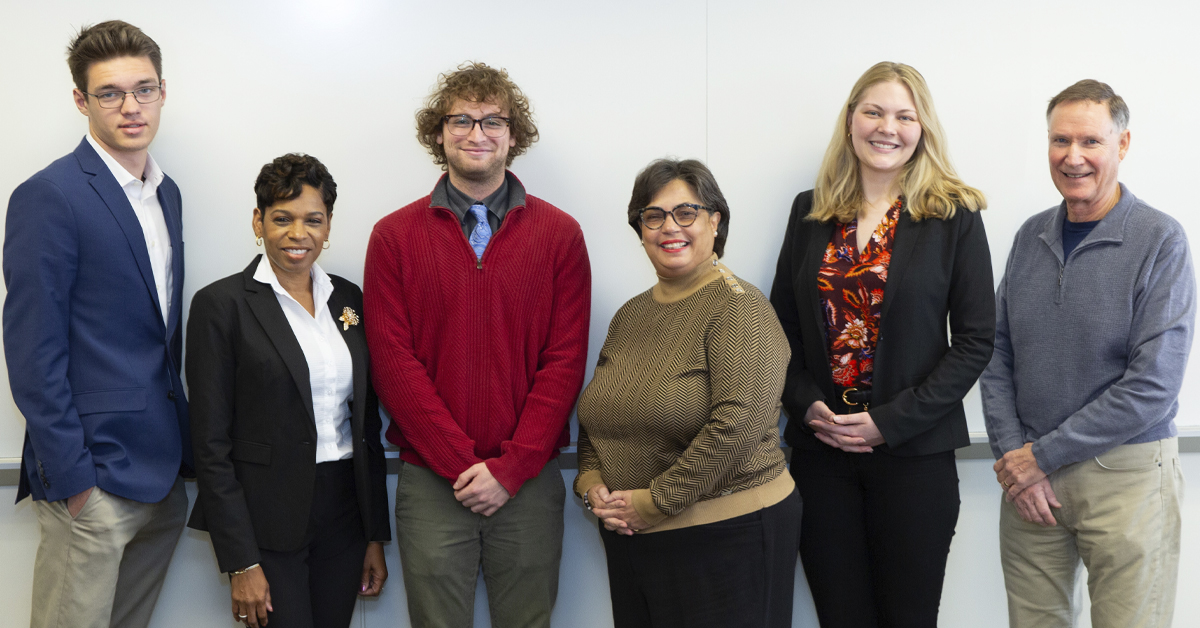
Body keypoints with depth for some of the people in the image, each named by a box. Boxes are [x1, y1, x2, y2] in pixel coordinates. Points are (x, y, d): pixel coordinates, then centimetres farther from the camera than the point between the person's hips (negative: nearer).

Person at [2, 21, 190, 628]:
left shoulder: (166, 192, 13)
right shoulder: (49, 196, -12)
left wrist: (180, 447, 13)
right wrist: (70, 477, -15)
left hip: (162, 470, 7)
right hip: (94, 473, -7)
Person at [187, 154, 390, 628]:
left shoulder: (348, 299, 7)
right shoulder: (222, 304, -8)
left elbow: (367, 423, 11)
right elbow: (211, 443, -10)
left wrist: (376, 534, 10)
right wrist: (241, 562, -12)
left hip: (344, 514, 5)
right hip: (266, 521, -5)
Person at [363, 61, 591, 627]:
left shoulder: (559, 233, 3)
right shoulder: (394, 236, 3)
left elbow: (565, 361, -2)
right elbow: (394, 362, -4)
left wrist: (509, 468, -10)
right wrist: (462, 464, -11)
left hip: (528, 480, 1)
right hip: (431, 482, 0)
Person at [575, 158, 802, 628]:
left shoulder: (739, 308, -11)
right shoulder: (631, 314, 12)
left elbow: (738, 423, -22)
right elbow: (596, 413, 16)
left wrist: (656, 501, -18)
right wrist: (592, 484, -3)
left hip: (727, 536, -6)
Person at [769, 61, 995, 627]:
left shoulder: (954, 216, -2)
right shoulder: (811, 212, 7)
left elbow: (975, 340, -5)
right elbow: (782, 325, 11)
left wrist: (891, 421, -12)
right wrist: (806, 404, -6)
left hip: (915, 454, -2)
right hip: (820, 450, 3)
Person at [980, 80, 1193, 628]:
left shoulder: (1160, 241, -9)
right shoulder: (1031, 236, 6)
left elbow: (1153, 383, -16)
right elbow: (996, 352, 8)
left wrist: (1044, 455, -13)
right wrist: (1011, 452, -6)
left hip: (1126, 476, -4)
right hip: (1028, 480, 4)